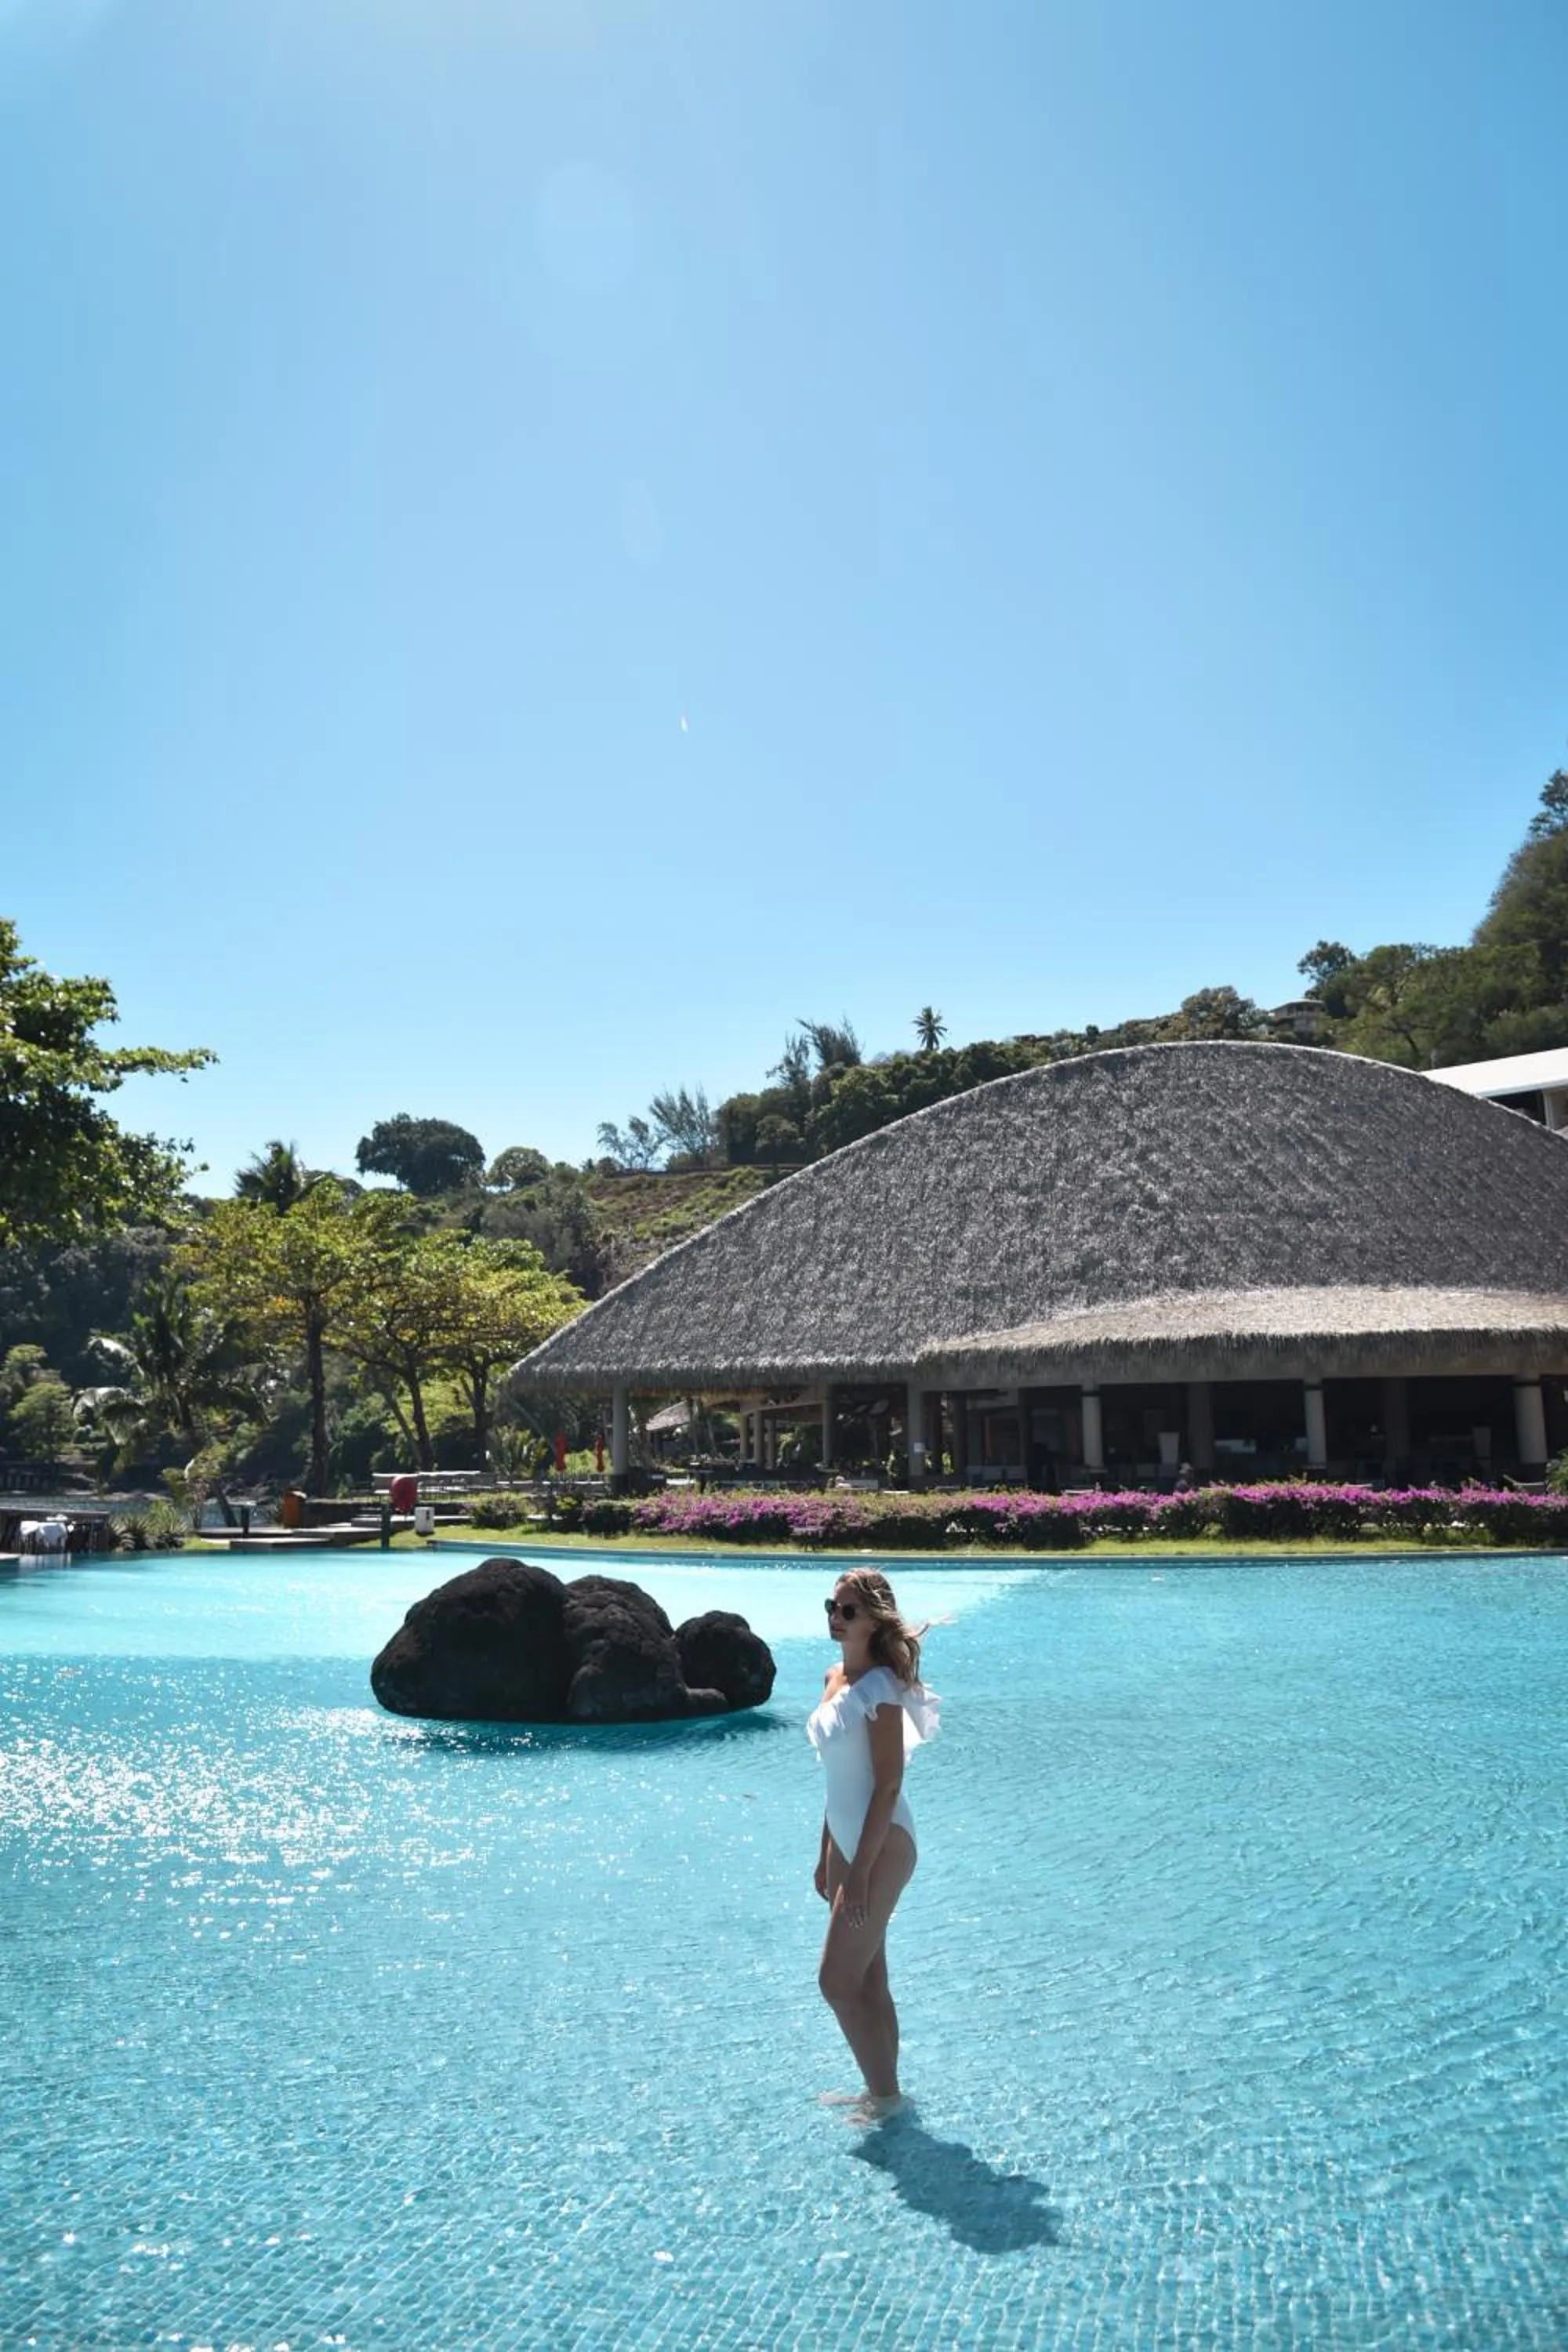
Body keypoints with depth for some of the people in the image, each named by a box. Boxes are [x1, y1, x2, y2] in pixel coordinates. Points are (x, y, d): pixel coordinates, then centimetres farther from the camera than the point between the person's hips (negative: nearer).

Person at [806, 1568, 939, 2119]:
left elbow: (888, 1785, -20)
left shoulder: (879, 1686, -19)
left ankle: (886, 2097, 15)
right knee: (866, 1980, 16)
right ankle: (881, 2092, 29)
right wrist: (826, 1856, 17)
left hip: (881, 1846, -9)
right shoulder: (835, 1679, 7)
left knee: (838, 1982, -1)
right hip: (845, 1842, 9)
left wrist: (861, 1871, -20)